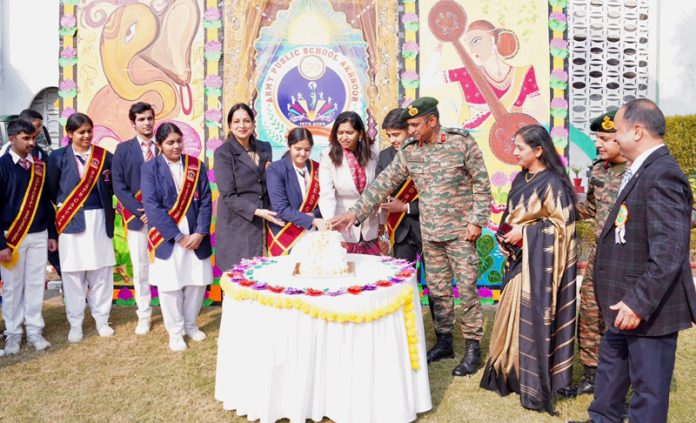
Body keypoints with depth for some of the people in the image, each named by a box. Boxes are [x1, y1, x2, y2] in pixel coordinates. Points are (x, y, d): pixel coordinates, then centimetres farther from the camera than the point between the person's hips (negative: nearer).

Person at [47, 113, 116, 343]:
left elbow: (114, 184, 11)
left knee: (101, 272, 7)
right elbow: (51, 190, 6)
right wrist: (64, 207, 3)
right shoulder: (58, 157, -1)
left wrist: (105, 201, 0)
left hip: (99, 220, 2)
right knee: (73, 275, 5)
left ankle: (101, 320, 21)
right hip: (72, 221, -1)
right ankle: (75, 325, 17)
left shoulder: (104, 156, 3)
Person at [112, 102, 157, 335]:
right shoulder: (123, 149, 5)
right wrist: (139, 210, -11)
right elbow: (119, 186, 0)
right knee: (140, 268, 6)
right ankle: (144, 316, 17)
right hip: (137, 216, 0)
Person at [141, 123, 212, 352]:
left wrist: (200, 232, -11)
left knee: (197, 282, 9)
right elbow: (152, 206, -11)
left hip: (195, 236, 3)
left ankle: (190, 325, 31)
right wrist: (178, 236, -16)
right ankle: (175, 332, 23)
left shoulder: (196, 165, 4)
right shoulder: (150, 168, -4)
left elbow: (206, 201, 1)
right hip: (167, 237, -2)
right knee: (170, 285, 5)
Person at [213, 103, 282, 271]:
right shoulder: (223, 153, -4)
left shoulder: (265, 148, 10)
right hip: (237, 225, -4)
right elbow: (228, 195, -10)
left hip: (263, 224, 4)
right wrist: (256, 211, -20)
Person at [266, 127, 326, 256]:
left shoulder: (317, 169, 2)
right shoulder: (275, 170, -10)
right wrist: (312, 221, -26)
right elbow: (281, 209, -17)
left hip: (313, 235, 3)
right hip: (285, 236, -3)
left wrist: (314, 215, -14)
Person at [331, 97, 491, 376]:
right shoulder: (408, 152, 2)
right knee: (437, 290, 12)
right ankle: (444, 342, 27)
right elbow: (383, 183, 1)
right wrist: (355, 213, -6)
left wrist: (476, 220, -11)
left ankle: (473, 348, 13)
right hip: (429, 233, 4)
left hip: (460, 231, -4)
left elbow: (481, 184, -6)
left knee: (466, 289, 0)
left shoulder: (461, 142, -9)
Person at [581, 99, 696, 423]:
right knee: (611, 367, 25)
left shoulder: (662, 175, -22)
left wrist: (639, 303, -27)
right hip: (628, 302, 10)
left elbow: (669, 252, -28)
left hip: (650, 309, -10)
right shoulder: (643, 171, 10)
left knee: (648, 387, 7)